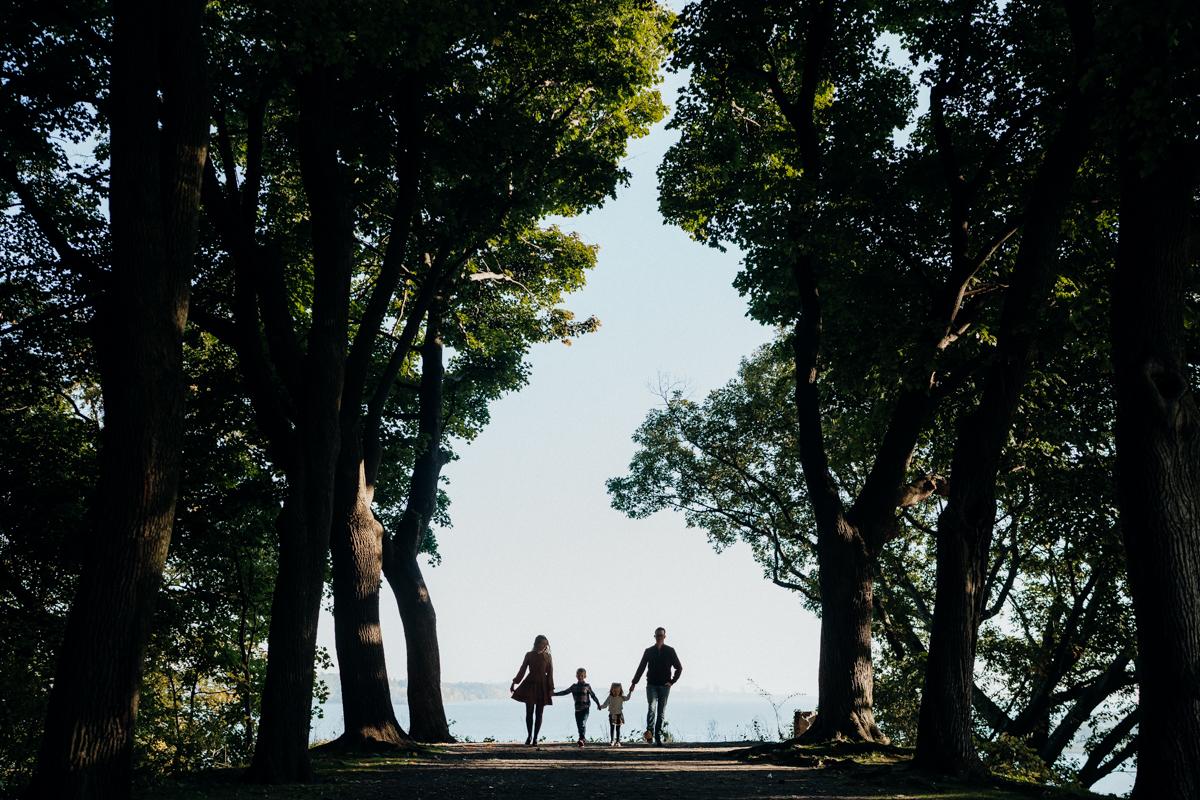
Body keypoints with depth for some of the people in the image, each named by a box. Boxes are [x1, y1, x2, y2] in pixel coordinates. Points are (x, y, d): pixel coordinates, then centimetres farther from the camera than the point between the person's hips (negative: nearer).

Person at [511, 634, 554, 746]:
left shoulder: (548, 657, 3)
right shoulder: (529, 655, 3)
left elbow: (550, 674, 3)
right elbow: (522, 670, 7)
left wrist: (551, 689, -3)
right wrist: (514, 683, 3)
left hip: (542, 686, 0)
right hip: (530, 685, 0)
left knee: (539, 714, 1)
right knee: (529, 712, -1)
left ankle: (535, 738, 9)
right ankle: (529, 736, 17)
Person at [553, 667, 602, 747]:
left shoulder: (587, 686, 1)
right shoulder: (574, 686, 10)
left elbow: (593, 695, 4)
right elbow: (565, 692, 14)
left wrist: (598, 703, 3)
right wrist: (555, 694, 9)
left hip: (585, 708, -5)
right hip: (577, 709, 5)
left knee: (582, 723, -17)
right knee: (578, 725, 5)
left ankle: (581, 739, -26)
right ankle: (582, 738, 17)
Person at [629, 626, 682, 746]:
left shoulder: (670, 651, 6)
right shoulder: (649, 651, 8)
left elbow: (679, 668, 10)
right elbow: (641, 668, 13)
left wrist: (672, 681, 1)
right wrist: (634, 683, 11)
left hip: (664, 686, 0)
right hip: (651, 685, 0)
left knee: (661, 712, 1)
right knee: (651, 707, -21)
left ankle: (658, 738, 3)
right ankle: (649, 731, -32)